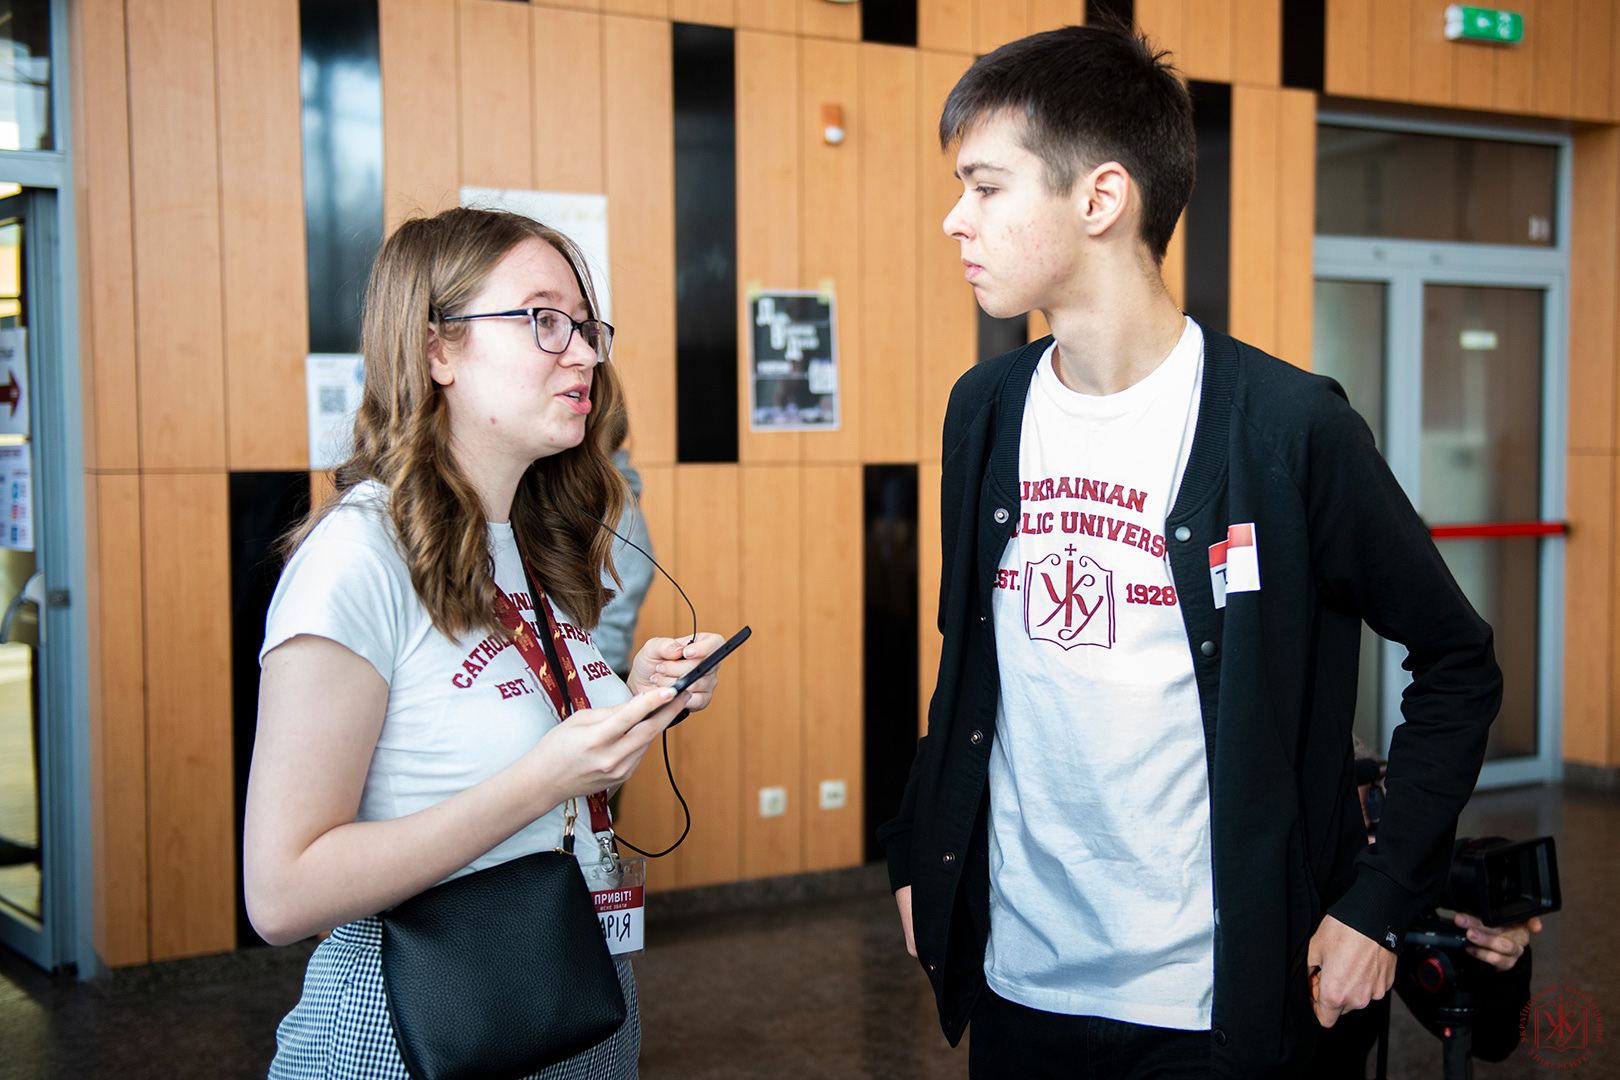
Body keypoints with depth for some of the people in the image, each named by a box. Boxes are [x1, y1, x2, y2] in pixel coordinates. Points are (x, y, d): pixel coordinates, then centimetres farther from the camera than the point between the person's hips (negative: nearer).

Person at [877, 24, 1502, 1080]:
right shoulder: (986, 408, 2)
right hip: (1012, 975, 5)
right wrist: (918, 853, 11)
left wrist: (1379, 900, -7)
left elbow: (1459, 666, -5)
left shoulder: (1290, 425, -14)